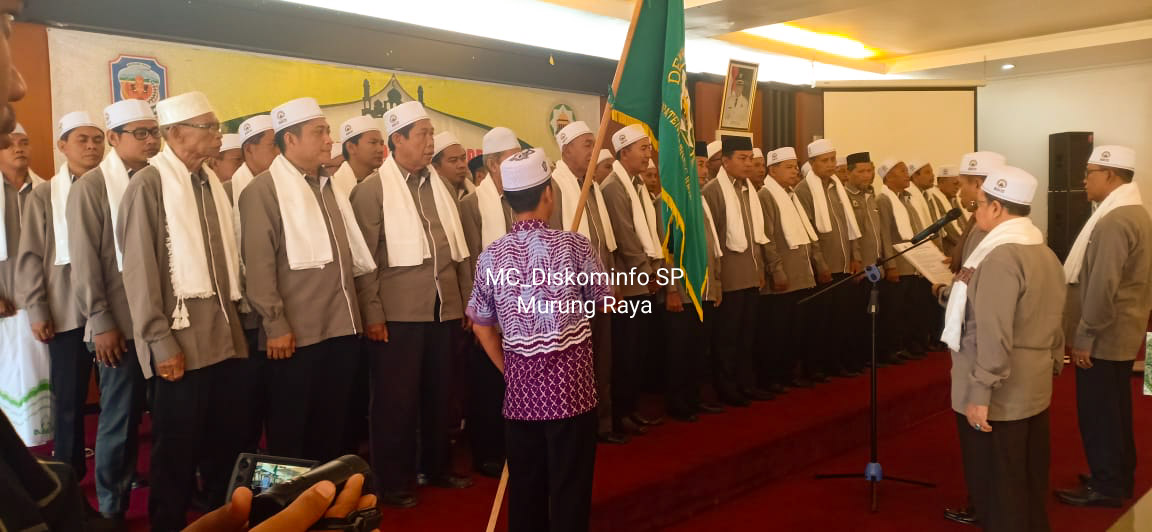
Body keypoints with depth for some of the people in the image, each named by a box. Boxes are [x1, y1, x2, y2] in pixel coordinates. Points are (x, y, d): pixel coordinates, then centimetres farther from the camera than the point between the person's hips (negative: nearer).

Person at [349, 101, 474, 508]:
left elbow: (458, 249, 15)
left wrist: (469, 299, 13)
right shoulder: (372, 189, -5)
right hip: (398, 313, -5)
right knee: (396, 399, 4)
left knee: (439, 395, 15)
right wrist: (372, 314, -12)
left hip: (444, 310, 6)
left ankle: (437, 467, 31)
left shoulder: (437, 186, 13)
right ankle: (393, 482, 19)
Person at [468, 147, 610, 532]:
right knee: (570, 485, 7)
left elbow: (481, 326, 7)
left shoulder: (491, 256, 0)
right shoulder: (572, 245, -10)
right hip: (569, 385, -3)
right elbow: (603, 299, 4)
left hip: (520, 387, 4)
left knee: (524, 486, 16)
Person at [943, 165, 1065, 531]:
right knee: (1029, 483, 19)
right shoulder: (1045, 253, 9)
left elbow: (994, 335, -26)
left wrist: (980, 393, -24)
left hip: (1000, 396, -9)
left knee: (996, 488, 4)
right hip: (1034, 389, 9)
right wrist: (1053, 366, 22)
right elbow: (1051, 322, 15)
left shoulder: (1000, 256, -20)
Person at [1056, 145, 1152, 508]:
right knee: (1114, 410, 19)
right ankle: (1118, 477, 31)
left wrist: (1084, 336, -18)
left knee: (1098, 413, 1)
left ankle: (1105, 486, 12)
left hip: (1103, 337, -10)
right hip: (1121, 332, 10)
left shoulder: (1114, 220, -22)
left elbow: (1103, 286, -25)